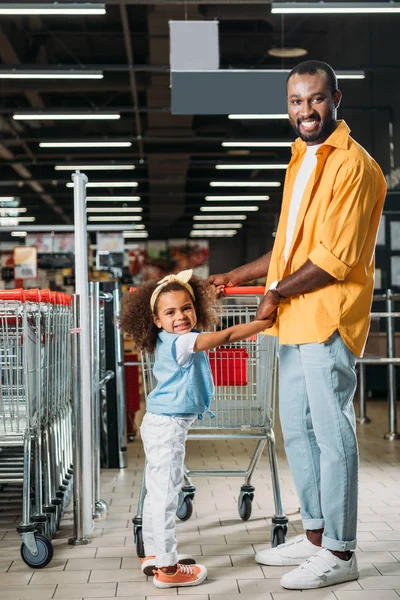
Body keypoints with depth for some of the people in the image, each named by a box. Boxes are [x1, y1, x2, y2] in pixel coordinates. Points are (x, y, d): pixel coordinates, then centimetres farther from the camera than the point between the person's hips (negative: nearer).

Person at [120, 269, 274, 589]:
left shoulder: (179, 340, 9)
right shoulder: (178, 342, -20)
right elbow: (226, 336, -27)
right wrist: (266, 322, -26)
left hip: (162, 426, 10)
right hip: (167, 427, -10)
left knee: (157, 493, 17)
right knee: (166, 494, -5)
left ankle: (154, 554, 29)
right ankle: (167, 567, 0)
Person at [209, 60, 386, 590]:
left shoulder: (351, 164, -12)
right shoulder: (301, 161, 18)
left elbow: (335, 259, -18)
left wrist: (277, 292, -8)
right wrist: (240, 276, 20)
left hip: (328, 318, -9)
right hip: (294, 320, 10)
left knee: (332, 435, -3)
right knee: (297, 431, 15)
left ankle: (339, 553, 8)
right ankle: (315, 536, 27)